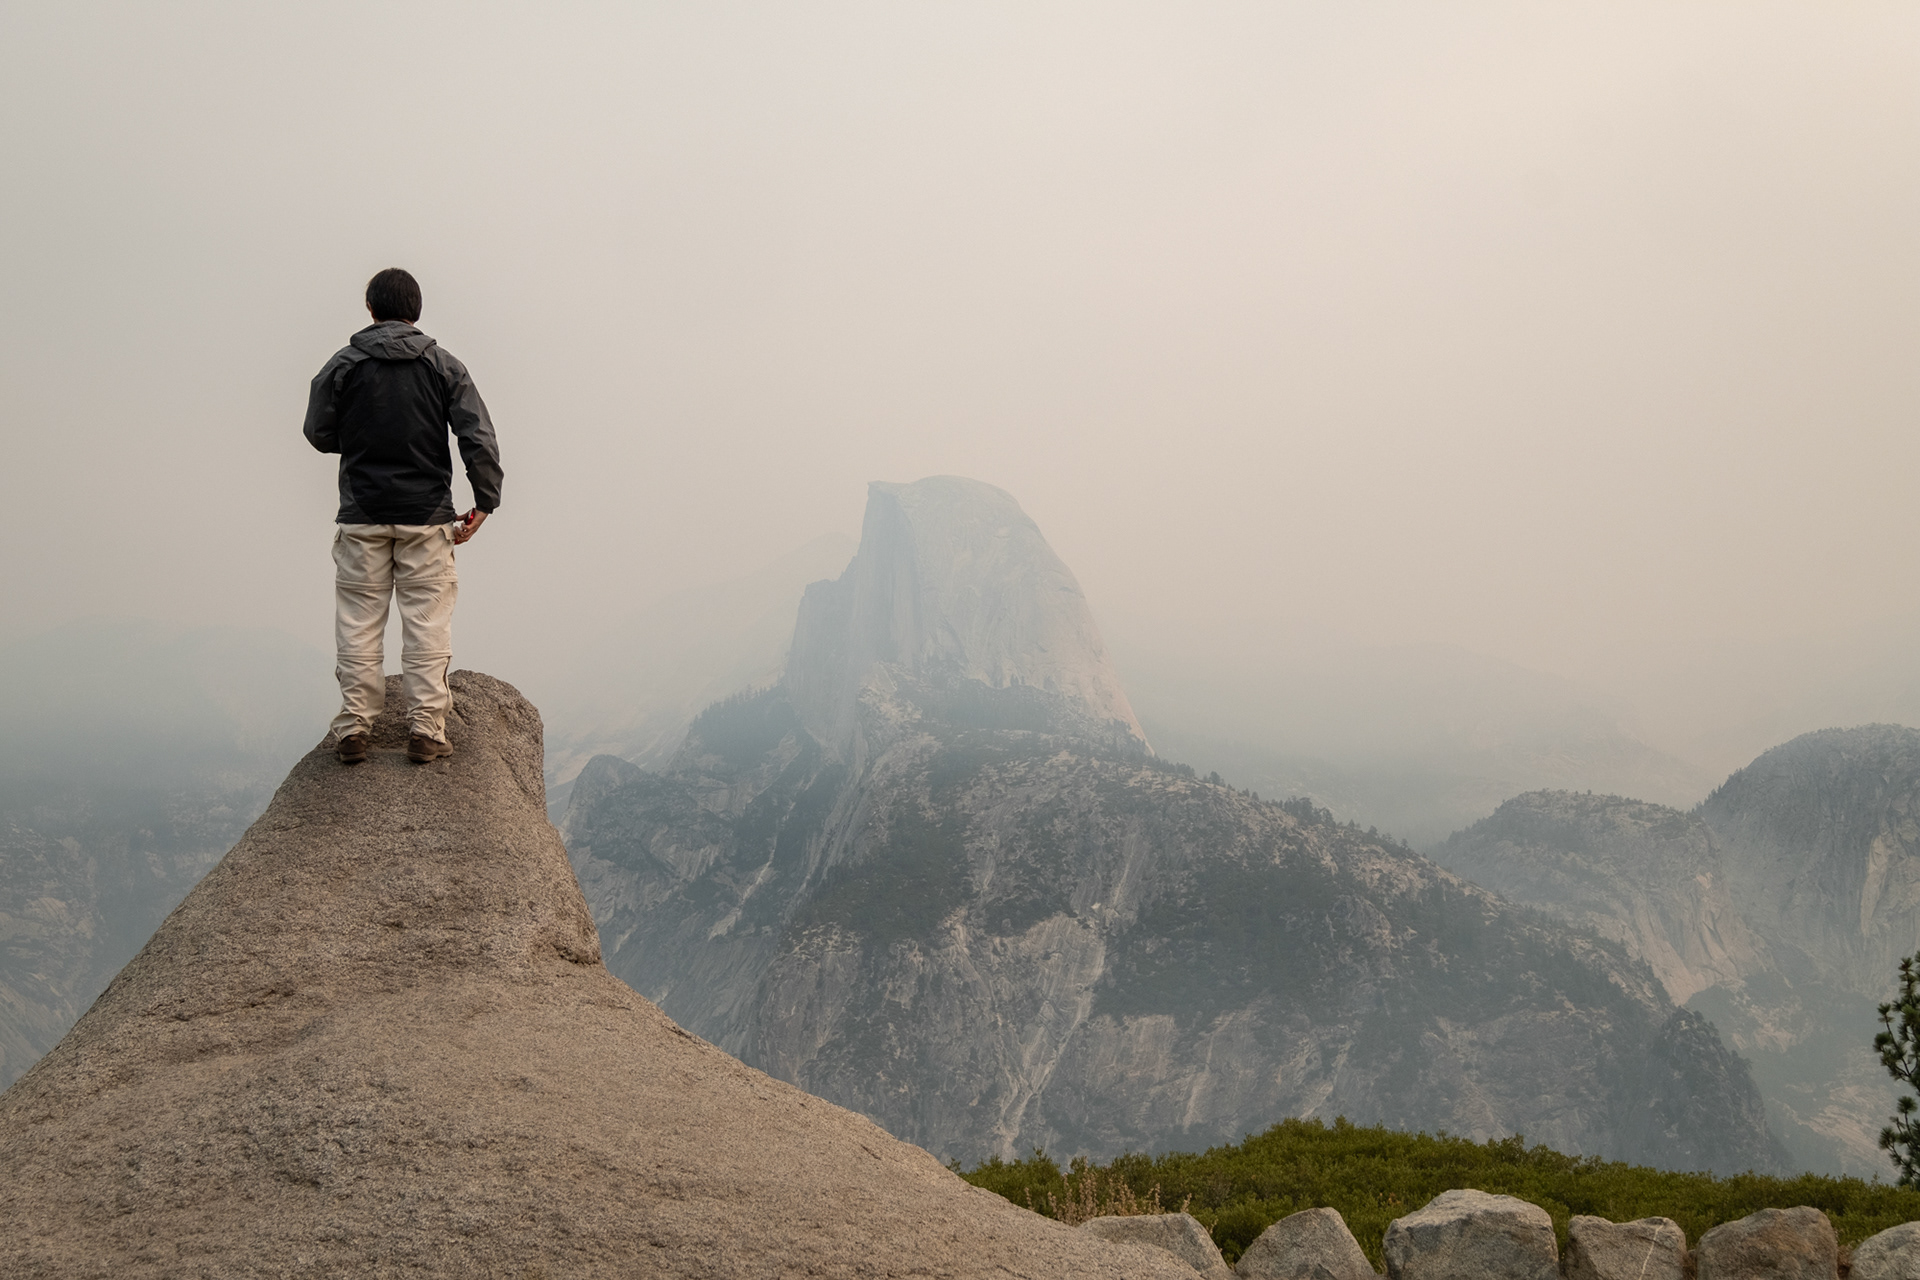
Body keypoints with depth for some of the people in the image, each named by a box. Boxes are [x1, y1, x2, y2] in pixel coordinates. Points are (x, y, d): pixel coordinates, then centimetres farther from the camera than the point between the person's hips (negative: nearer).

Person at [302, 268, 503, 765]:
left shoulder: (343, 365, -1)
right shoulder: (443, 365, 1)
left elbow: (319, 434, 5)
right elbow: (479, 438, -5)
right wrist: (484, 502, 0)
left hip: (361, 518, 0)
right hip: (427, 517, 0)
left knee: (358, 622, 7)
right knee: (427, 621, 4)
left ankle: (354, 727, 7)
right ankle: (426, 729, 2)